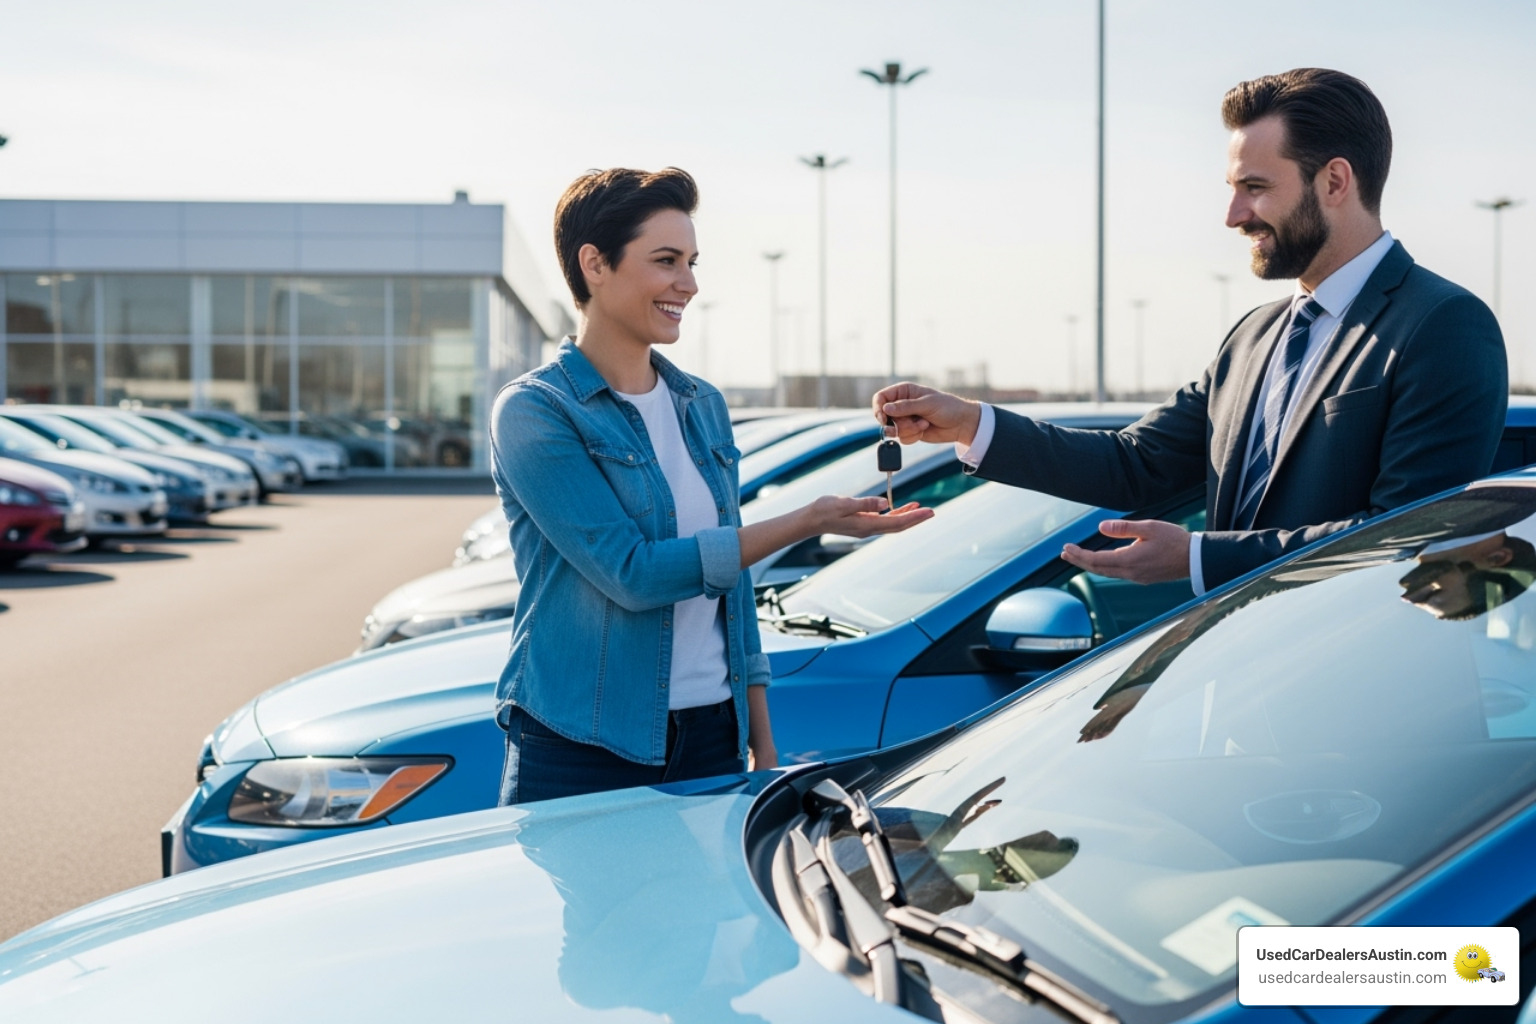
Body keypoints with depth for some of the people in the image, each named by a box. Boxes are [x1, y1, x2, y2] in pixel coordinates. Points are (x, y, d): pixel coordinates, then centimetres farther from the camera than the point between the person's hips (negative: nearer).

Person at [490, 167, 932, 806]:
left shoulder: (703, 407, 10)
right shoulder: (533, 411, -10)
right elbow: (631, 574, -18)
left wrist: (761, 740, 13)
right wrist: (804, 524, -18)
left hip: (712, 739, 5)